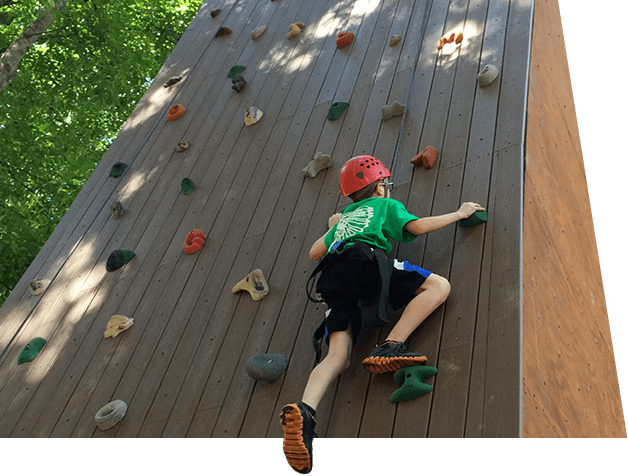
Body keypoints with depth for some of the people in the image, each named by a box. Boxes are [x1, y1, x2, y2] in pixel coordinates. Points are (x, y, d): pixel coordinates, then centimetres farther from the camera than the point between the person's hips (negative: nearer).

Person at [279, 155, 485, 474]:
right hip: (365, 260, -5)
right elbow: (417, 226, 9)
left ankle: (304, 410, -33)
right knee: (438, 286, -3)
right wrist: (459, 213, 23)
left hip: (333, 278, 5)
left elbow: (314, 253, 42)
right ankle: (390, 347, -20)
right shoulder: (387, 205, 25)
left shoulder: (345, 218, 40)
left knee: (338, 356, -6)